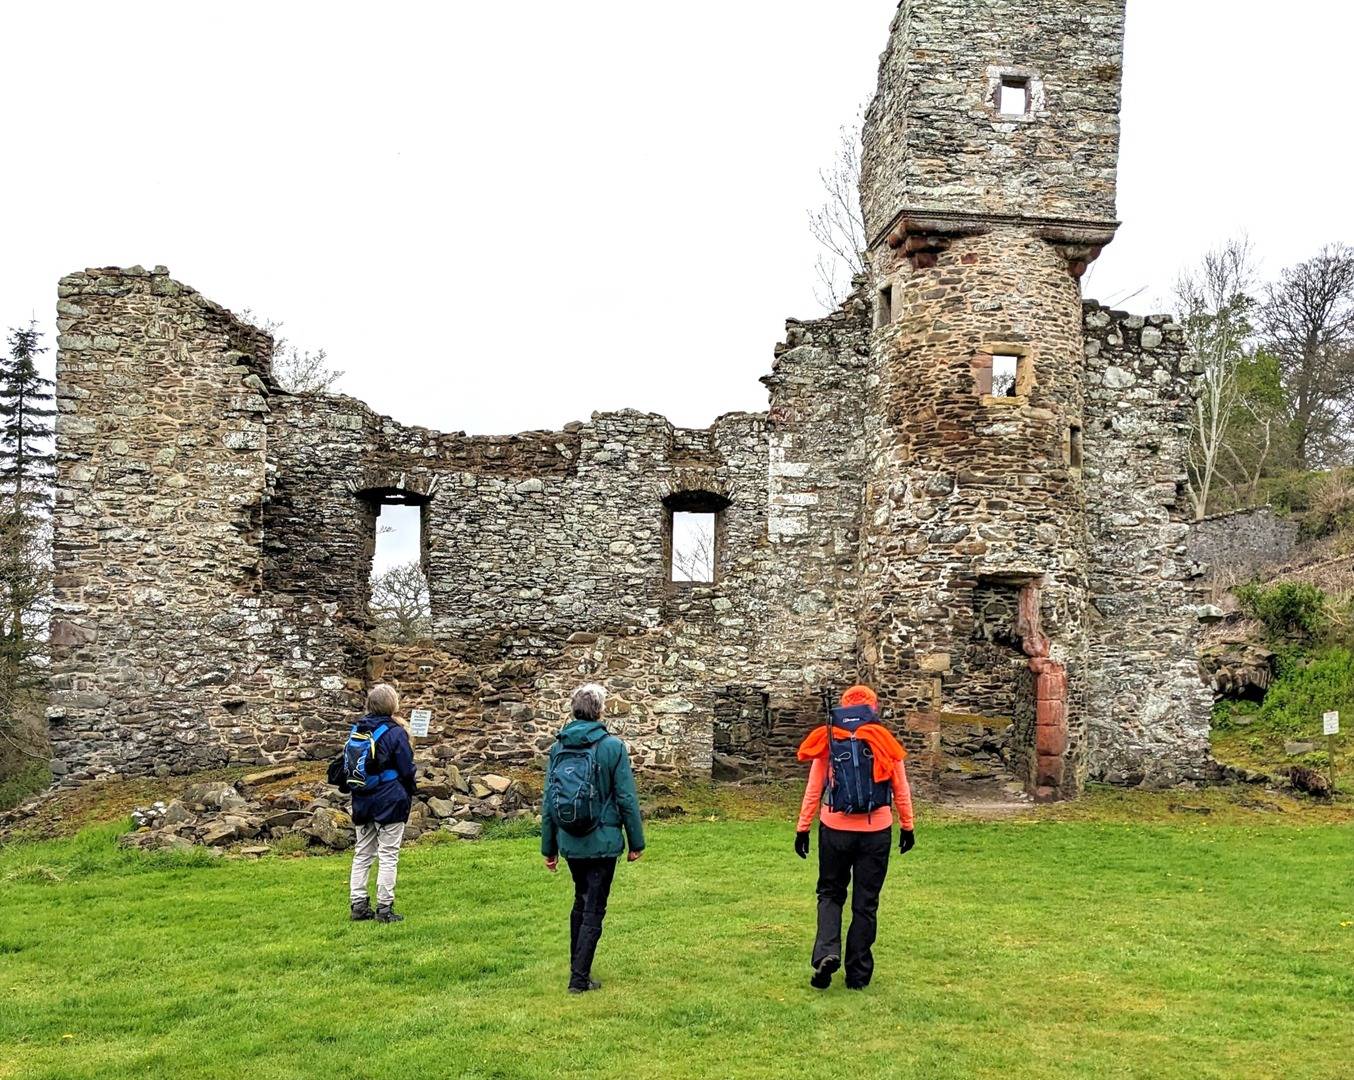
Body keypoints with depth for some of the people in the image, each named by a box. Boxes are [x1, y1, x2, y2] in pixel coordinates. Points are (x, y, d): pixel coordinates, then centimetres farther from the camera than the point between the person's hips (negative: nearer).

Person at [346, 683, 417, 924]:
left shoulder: (356, 731, 6)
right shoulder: (395, 732, -12)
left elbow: (347, 767, 14)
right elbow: (407, 770, -8)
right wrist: (410, 795, 8)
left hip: (362, 803, 6)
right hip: (389, 803, -6)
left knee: (362, 854, 13)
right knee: (388, 856, 0)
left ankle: (358, 905, 15)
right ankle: (384, 908, 1)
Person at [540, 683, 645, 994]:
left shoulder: (558, 747, 2)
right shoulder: (612, 746, -12)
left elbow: (548, 801, 5)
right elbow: (627, 799, -10)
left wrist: (548, 848, 13)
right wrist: (636, 842, 0)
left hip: (570, 843, 5)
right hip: (602, 842, -4)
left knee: (581, 902, 22)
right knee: (594, 909, 5)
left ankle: (577, 967, 29)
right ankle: (580, 979, 6)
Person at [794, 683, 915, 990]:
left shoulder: (827, 741, 0)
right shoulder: (885, 740, 0)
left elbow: (813, 790, 1)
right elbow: (901, 791, 4)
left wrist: (802, 828, 7)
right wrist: (907, 827, 14)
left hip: (835, 829, 0)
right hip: (876, 832, 0)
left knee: (830, 894, 16)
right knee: (866, 902, 10)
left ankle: (827, 953, -7)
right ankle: (858, 975, 13)